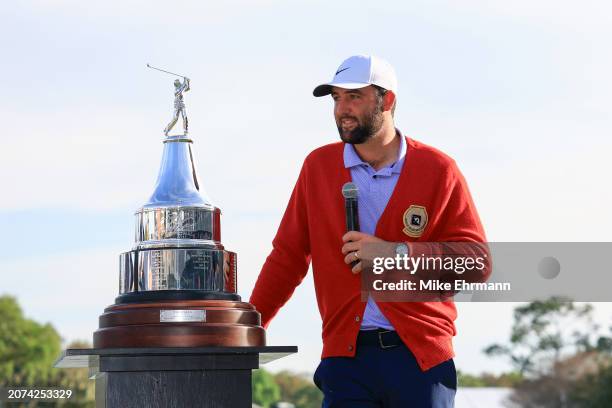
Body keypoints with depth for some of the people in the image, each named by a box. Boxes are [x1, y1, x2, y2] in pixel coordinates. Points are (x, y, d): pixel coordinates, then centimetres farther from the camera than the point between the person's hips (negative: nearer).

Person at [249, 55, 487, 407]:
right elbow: (288, 255, 12)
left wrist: (396, 252, -13)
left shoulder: (438, 170, 2)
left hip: (420, 354, -1)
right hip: (346, 354, 1)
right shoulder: (318, 166, 9)